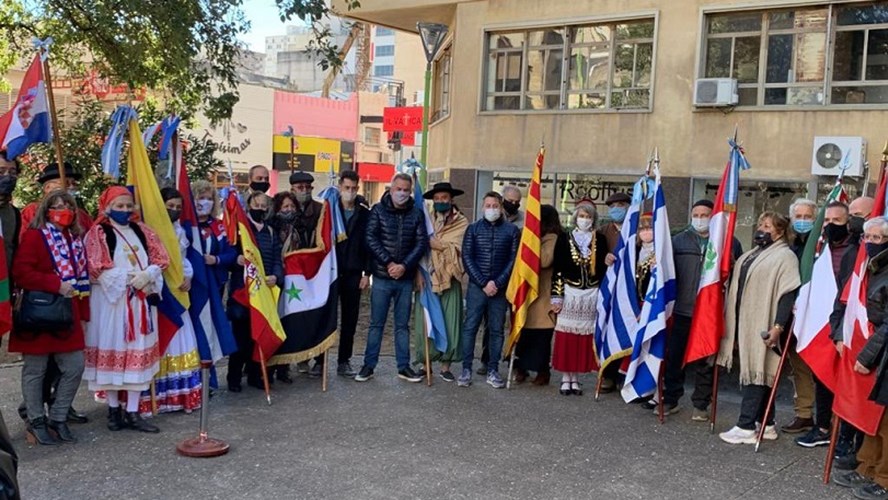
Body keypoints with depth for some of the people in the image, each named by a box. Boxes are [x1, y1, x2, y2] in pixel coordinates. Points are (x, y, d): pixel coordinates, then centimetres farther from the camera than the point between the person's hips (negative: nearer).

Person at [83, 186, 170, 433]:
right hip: (111, 300, -4)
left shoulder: (141, 231, 13)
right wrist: (128, 278, -16)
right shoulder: (97, 233, -1)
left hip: (142, 300, 4)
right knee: (112, 351, 2)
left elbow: (160, 258, 6)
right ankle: (113, 409, 16)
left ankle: (133, 413, 5)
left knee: (139, 353, 1)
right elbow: (97, 269, -10)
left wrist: (146, 276, -13)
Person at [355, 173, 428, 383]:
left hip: (405, 278, 2)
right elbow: (370, 239, -8)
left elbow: (422, 243, -1)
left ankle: (404, 367, 15)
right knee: (376, 324, 4)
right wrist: (389, 263, -15)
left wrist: (404, 265, -12)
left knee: (402, 324, 9)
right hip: (382, 277, -2)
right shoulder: (378, 210, 0)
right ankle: (369, 365, 12)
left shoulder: (416, 213, 5)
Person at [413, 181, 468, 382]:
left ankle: (445, 365, 8)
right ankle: (426, 363, 12)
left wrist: (432, 242, -11)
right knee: (425, 322, 2)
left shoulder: (461, 223, 2)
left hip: (449, 280, -1)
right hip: (426, 278, 2)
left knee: (448, 323, -1)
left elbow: (456, 249, -10)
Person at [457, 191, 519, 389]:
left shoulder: (511, 230, 4)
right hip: (476, 286, 0)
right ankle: (466, 369, 5)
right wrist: (483, 283, -9)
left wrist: (497, 283, -10)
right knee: (470, 327, -1)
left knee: (497, 329, 5)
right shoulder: (473, 228, 5)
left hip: (500, 288, 0)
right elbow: (467, 258, 0)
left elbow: (513, 260, 0)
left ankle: (493, 371, 12)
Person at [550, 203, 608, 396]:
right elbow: (557, 269, -1)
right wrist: (556, 297, -5)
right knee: (566, 336, -1)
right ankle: (565, 378, 8)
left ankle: (575, 378, 12)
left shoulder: (600, 240, 7)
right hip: (569, 293, -1)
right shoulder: (564, 238, 2)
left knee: (584, 336, 3)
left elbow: (604, 268, 6)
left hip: (591, 295, 2)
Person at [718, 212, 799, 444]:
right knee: (759, 373, 12)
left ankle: (746, 427, -3)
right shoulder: (751, 255, 20)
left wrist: (778, 325, -23)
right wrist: (728, 319, 20)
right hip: (744, 323, 8)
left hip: (763, 327, -8)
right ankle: (766, 424, 19)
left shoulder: (785, 257, -7)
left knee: (756, 372, -6)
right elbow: (737, 287, 25)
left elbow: (788, 294, -15)